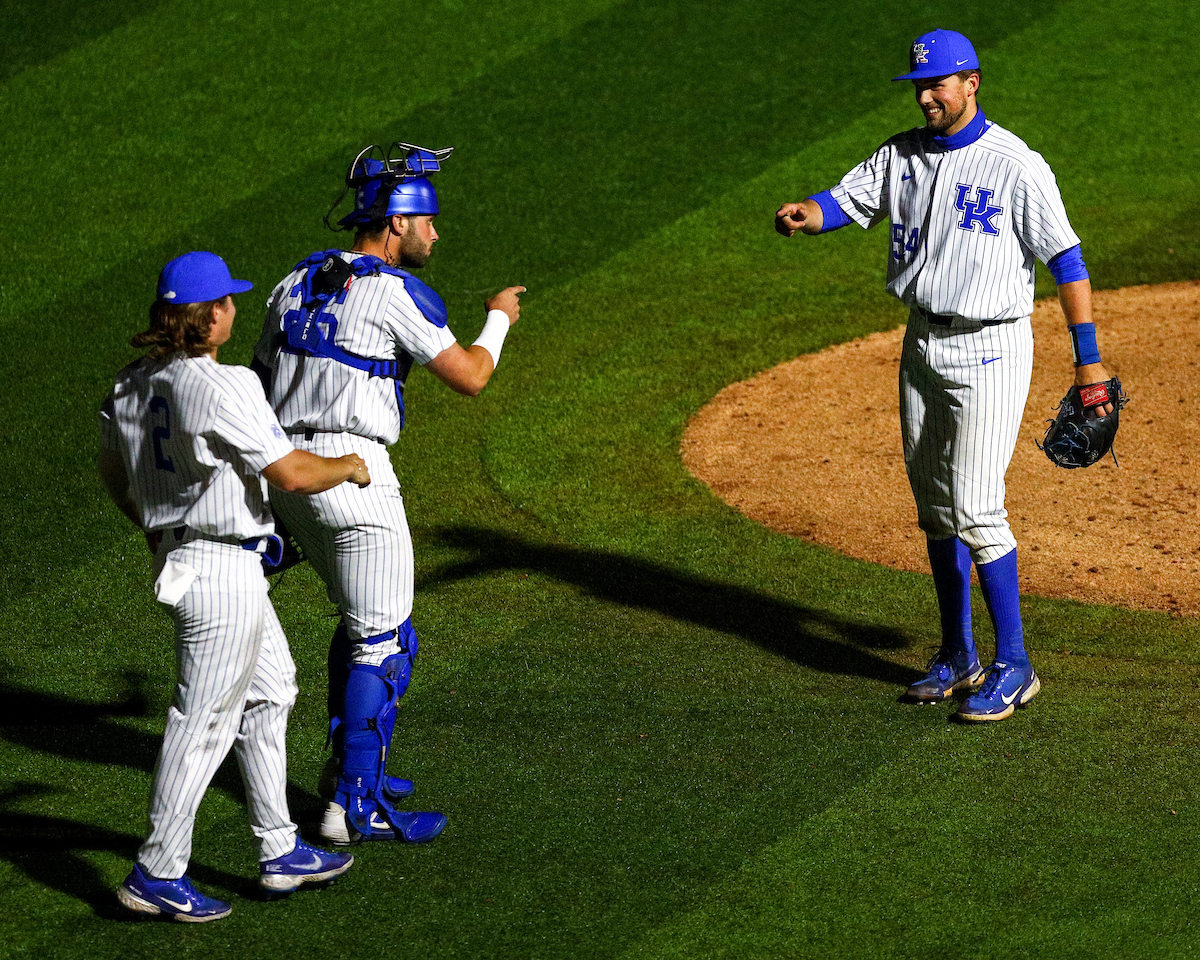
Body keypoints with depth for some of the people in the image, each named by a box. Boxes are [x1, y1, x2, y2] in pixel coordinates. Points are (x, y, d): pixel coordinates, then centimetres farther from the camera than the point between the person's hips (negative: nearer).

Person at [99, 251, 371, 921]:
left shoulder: (133, 386, 4)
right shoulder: (220, 390, -24)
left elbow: (113, 473, 19)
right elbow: (292, 474, -25)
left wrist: (153, 532, 36)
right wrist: (349, 466, -5)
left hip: (177, 556, 10)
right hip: (224, 570, -10)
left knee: (269, 692, 21)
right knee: (205, 721, -1)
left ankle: (281, 853, 28)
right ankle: (157, 874, 6)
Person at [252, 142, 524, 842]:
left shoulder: (298, 282, 13)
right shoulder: (396, 293, -11)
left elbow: (259, 379, 16)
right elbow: (470, 378, -11)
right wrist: (498, 320, 8)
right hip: (353, 475, -8)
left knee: (362, 620, 25)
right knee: (383, 642, -1)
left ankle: (350, 764, 32)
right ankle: (354, 806, -3)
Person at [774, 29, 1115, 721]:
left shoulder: (1015, 165, -14)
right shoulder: (904, 155, 6)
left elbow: (1066, 258, -13)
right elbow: (845, 201, 0)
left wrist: (1089, 358, -14)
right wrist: (807, 215, -25)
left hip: (990, 351, -7)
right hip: (923, 345, 7)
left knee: (975, 509, -12)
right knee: (936, 507, 12)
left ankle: (1014, 667, -4)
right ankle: (959, 658, 23)